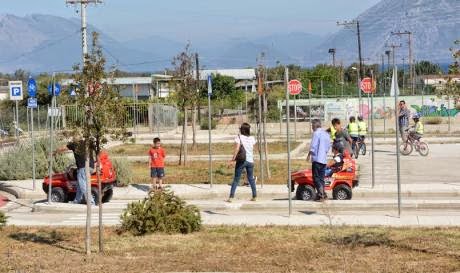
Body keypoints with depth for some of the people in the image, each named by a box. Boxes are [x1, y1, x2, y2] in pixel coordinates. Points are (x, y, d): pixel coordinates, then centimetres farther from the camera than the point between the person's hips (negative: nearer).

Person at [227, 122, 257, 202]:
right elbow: (252, 149, 6)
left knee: (236, 179, -1)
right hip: (250, 160, 3)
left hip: (241, 160, -3)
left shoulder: (239, 137, -7)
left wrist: (233, 159, -13)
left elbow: (237, 149, -15)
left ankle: (231, 197, -6)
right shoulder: (252, 138, 5)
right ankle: (255, 196, 18)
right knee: (251, 179, 16)